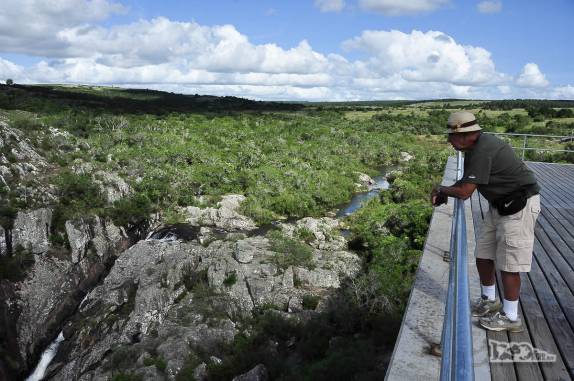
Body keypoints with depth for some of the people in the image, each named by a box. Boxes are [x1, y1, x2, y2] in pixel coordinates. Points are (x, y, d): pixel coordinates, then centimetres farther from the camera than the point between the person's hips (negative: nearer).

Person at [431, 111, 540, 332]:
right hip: (500, 204, 10)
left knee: (508, 263, -2)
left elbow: (465, 192, -26)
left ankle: (510, 317, 12)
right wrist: (444, 193, -3)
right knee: (483, 255, 14)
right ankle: (489, 301, 33)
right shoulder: (474, 147, 5)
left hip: (519, 206, -10)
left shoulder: (482, 150, -27)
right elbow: (466, 181, 14)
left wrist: (441, 190, -7)